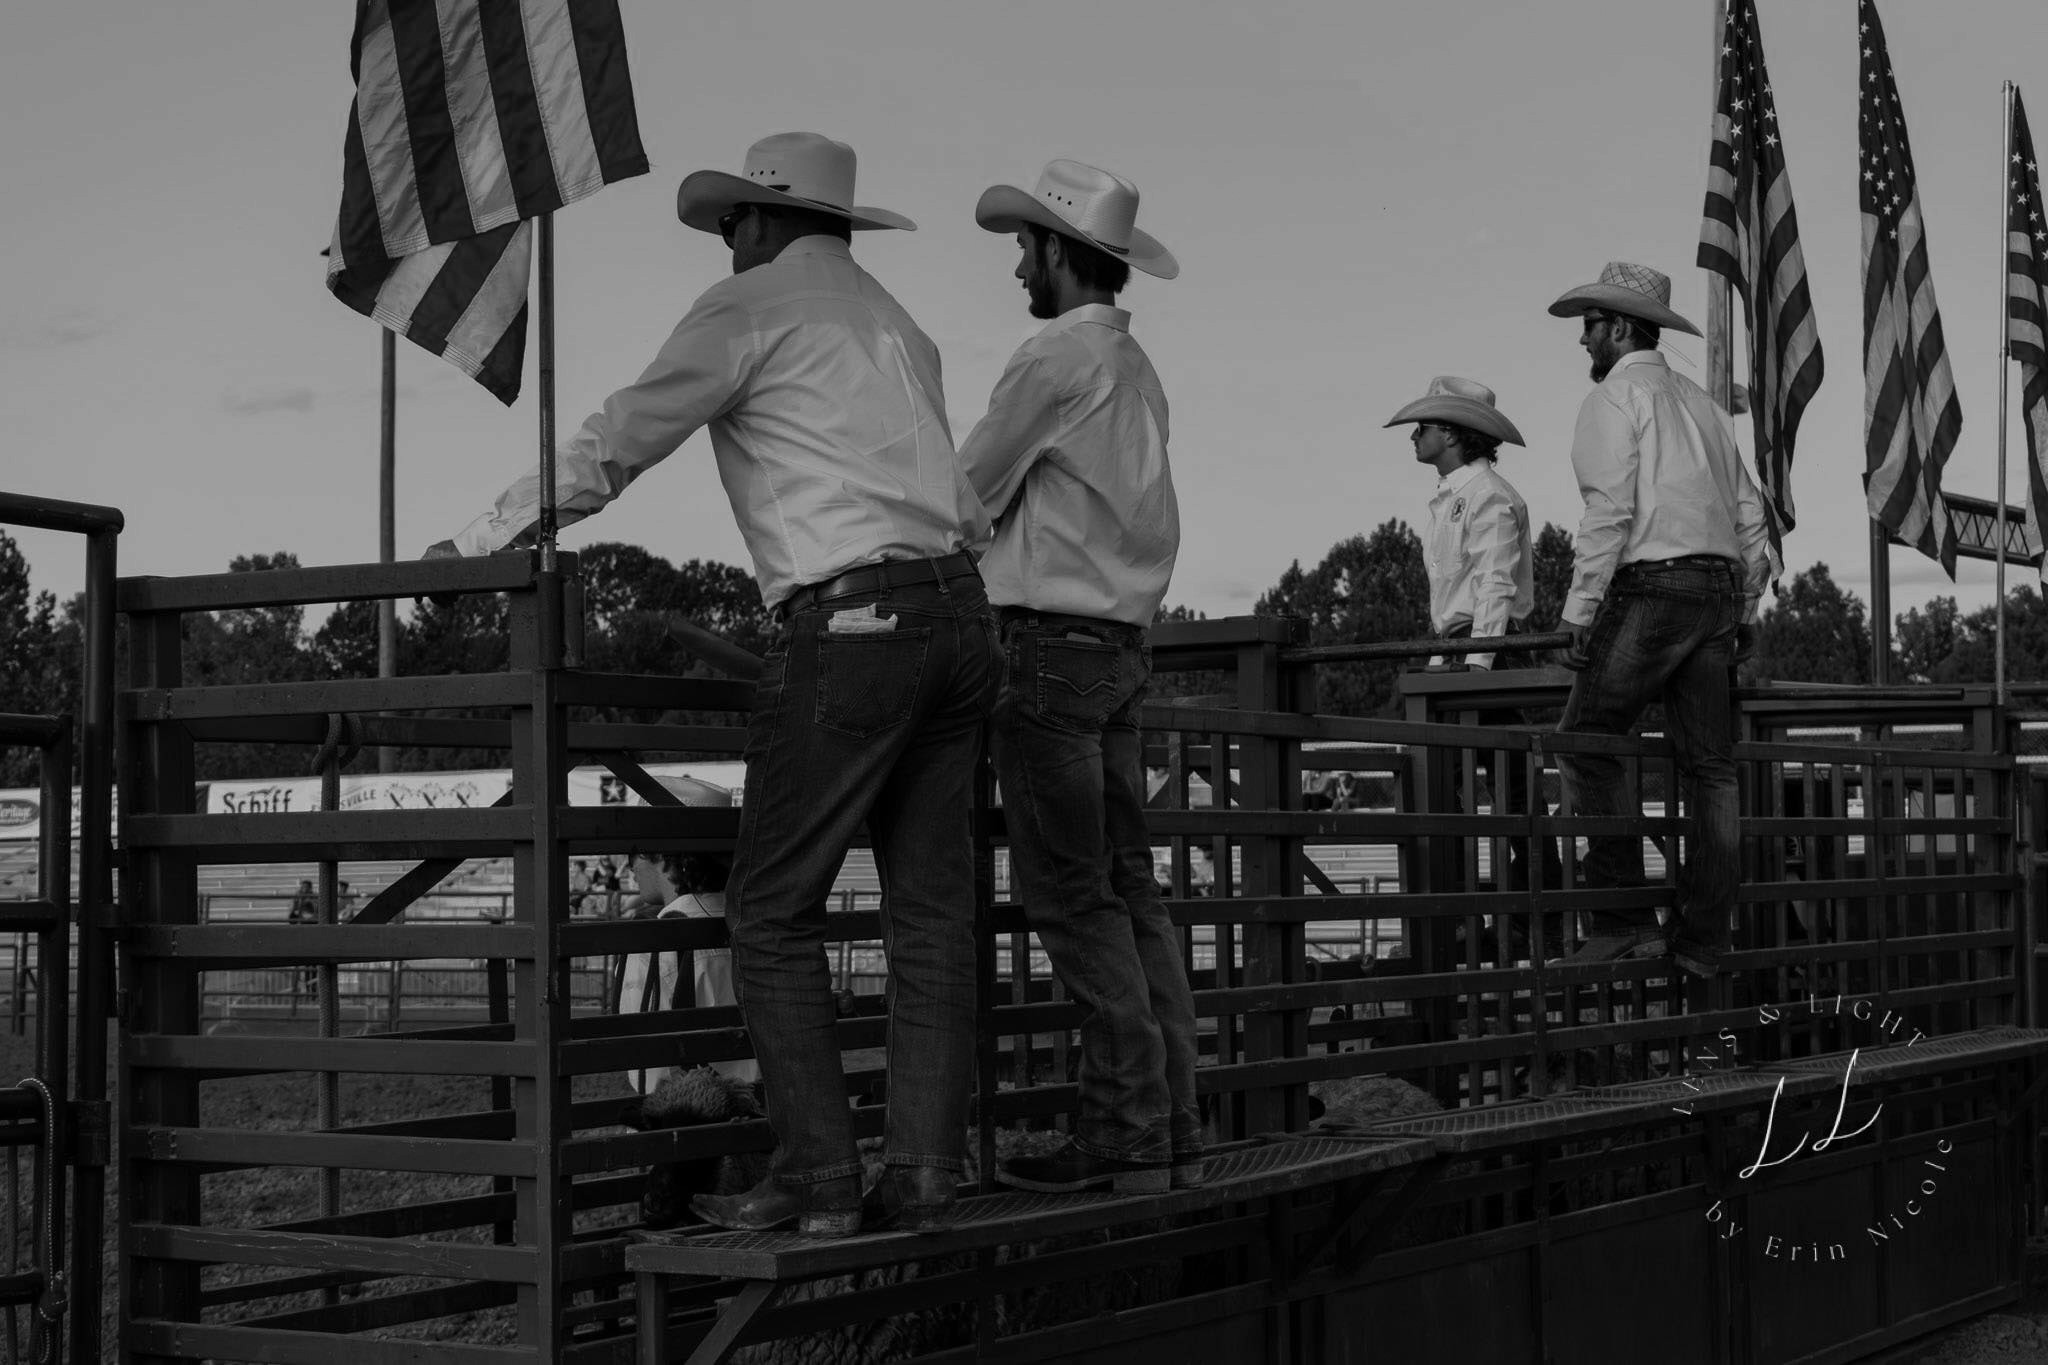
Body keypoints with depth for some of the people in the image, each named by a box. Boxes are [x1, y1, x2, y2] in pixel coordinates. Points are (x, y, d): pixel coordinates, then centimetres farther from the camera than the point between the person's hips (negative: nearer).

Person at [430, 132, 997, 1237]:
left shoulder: (752, 305, 3)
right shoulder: (898, 325, 25)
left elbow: (615, 444, -1)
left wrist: (484, 538, 4)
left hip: (851, 625, -7)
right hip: (959, 614, 8)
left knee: (773, 911, -1)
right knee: (930, 913, 7)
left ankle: (816, 1177, -4)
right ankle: (925, 1171, 5)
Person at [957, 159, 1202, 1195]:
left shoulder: (1057, 355, -9)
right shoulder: (1137, 369, 18)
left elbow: (969, 487, -6)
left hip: (1049, 641, -9)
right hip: (1123, 642, 9)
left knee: (1072, 898, -7)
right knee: (1129, 888, 8)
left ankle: (1123, 1135, -8)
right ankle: (1171, 1129, 8)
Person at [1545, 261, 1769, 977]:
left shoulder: (1615, 397, -2)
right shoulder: (1701, 403, 21)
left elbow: (1608, 513, -13)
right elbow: (1751, 514, 20)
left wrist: (1579, 614, -12)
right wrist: (1744, 612, 23)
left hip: (1649, 585, -8)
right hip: (1718, 589, 8)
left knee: (1587, 741, -3)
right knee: (1709, 764, 5)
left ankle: (1623, 915, -9)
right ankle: (1701, 938, 6)